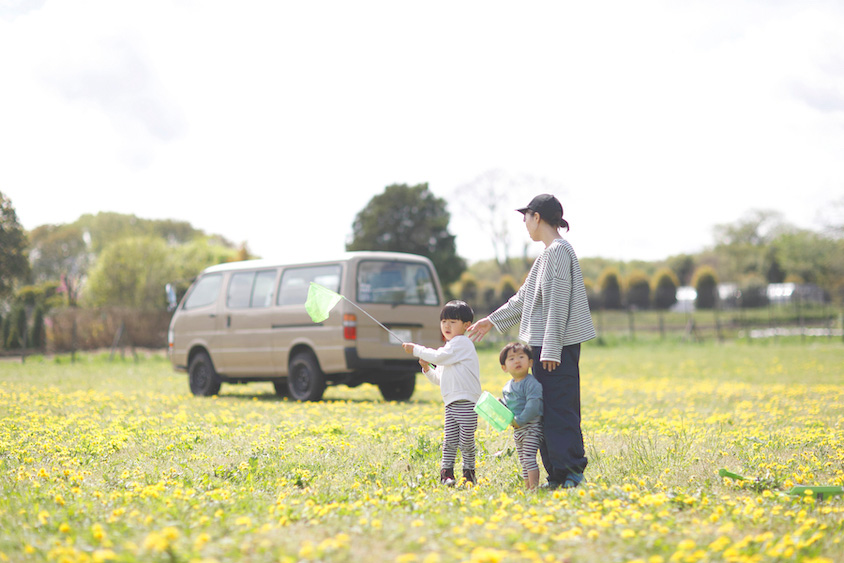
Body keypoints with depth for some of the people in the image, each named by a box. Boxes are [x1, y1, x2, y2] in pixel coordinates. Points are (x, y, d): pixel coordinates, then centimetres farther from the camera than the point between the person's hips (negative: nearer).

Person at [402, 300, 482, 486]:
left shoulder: (462, 342, -6)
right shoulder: (450, 347, 22)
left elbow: (438, 357, -18)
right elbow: (440, 379, 25)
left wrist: (416, 349, -9)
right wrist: (428, 369, 7)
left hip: (466, 402, -8)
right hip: (451, 403, 8)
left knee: (466, 441, -3)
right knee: (449, 440, 3)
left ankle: (469, 472, 10)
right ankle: (446, 473, 8)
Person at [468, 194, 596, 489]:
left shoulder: (558, 251, -13)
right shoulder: (547, 254, 18)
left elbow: (558, 303, -18)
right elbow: (525, 298, 27)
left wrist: (552, 348, -21)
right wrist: (492, 320, 32)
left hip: (559, 344, -10)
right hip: (545, 344, 10)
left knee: (558, 408, -10)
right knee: (547, 409, 9)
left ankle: (571, 472, -7)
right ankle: (557, 475, 12)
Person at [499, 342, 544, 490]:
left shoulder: (531, 383, -15)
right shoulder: (507, 387, 12)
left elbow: (533, 405, -22)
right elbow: (507, 404, 22)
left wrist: (520, 420, -21)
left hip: (531, 426, -9)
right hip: (517, 429, 9)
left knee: (529, 458, -13)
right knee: (523, 461, 12)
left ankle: (533, 487, -12)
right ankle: (527, 487, 18)